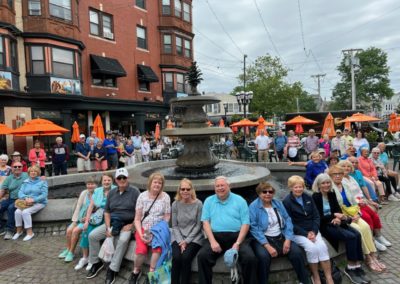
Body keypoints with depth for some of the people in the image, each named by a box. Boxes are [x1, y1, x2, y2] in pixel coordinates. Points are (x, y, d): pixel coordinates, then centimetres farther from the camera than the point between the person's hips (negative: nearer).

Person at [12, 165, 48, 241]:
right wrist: (26, 198, -19)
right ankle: (19, 231, -1)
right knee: (17, 212, -22)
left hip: (39, 203, -4)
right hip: (26, 203, 4)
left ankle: (30, 233, -17)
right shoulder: (25, 182, 13)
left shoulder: (42, 182, 0)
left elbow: (44, 195, -9)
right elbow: (20, 193, 3)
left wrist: (33, 199, -22)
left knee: (25, 212, -27)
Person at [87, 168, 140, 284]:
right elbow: (107, 212, 11)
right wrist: (108, 228, -2)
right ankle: (96, 262, 13)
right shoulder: (111, 193, 10)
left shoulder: (134, 191, -7)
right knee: (92, 235, -6)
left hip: (128, 224, -5)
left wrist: (131, 225, -16)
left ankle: (112, 269, -19)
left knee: (123, 240, -33)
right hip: (112, 223, 6)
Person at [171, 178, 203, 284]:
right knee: (176, 258, -24)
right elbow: (174, 226, 3)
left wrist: (187, 240, -11)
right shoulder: (175, 204, 1)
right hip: (178, 237, 2)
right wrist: (180, 241, -10)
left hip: (194, 238, -2)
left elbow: (198, 225, -4)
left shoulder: (198, 204, -5)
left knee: (186, 257, -25)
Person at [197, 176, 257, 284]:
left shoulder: (239, 200, 7)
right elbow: (205, 222, 4)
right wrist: (212, 241, -11)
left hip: (236, 236, -1)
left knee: (250, 258, -24)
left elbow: (245, 223, 1)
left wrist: (237, 243, -12)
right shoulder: (209, 201, 12)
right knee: (202, 256, -24)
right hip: (216, 237, 1)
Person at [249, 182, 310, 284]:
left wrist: (288, 239, -9)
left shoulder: (278, 203, 10)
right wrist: (267, 246, -22)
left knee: (297, 252, -18)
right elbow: (254, 228, -14)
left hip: (281, 237, 5)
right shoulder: (253, 206, -7)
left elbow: (287, 220, 6)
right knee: (264, 256, -33)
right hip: (263, 239, -4)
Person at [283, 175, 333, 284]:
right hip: (297, 233, -4)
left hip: (312, 230, 4)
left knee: (322, 246, -21)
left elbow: (316, 216, 6)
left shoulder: (308, 198, 8)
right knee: (312, 248, -26)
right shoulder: (287, 201, -8)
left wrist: (313, 231, -9)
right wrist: (306, 234, -15)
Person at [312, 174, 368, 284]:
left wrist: (339, 218, -15)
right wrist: (334, 215, -16)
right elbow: (318, 217, -13)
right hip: (324, 226, -6)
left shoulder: (332, 194, 9)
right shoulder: (315, 197, -11)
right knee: (350, 237, -23)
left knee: (357, 234, -17)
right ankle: (350, 268, -10)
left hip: (335, 223, 6)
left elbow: (338, 210, 6)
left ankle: (357, 267, -12)